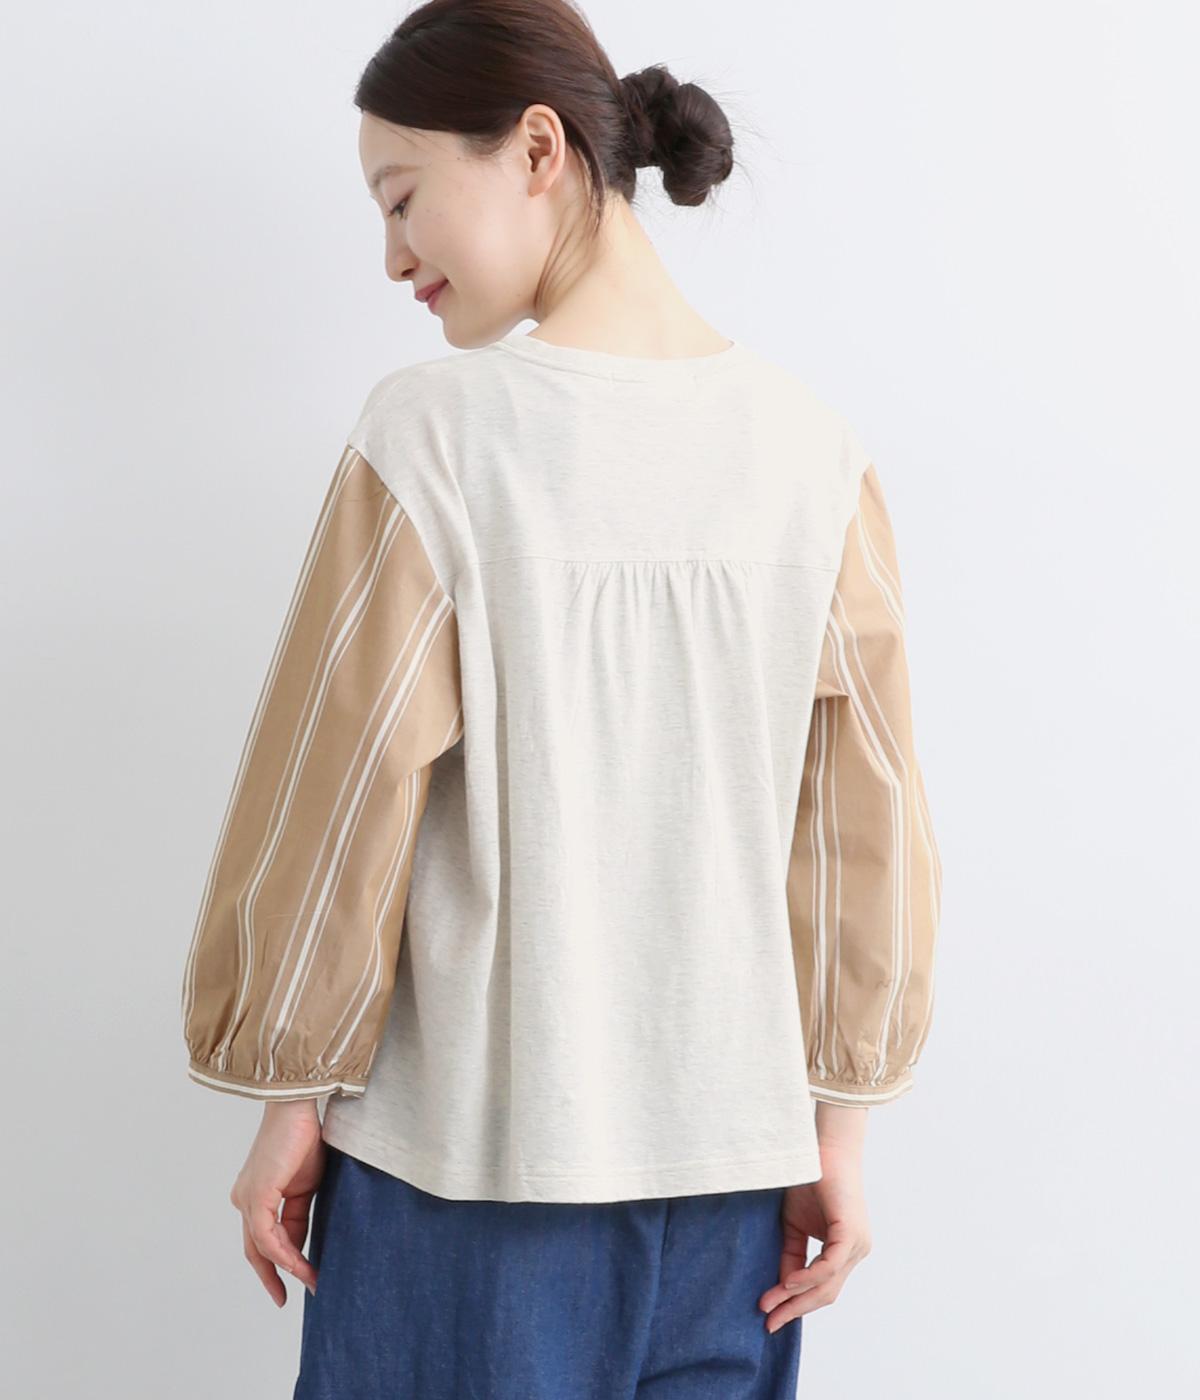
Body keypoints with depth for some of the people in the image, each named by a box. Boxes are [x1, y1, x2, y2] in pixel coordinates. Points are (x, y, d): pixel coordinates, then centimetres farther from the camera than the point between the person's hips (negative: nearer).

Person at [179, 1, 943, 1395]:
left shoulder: (435, 437, -14)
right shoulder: (812, 449, -3)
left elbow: (336, 801, -10)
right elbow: (862, 819, -1)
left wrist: (289, 1096, 2)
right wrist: (841, 1114, 8)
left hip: (470, 1145, -3)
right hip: (734, 1156, 4)